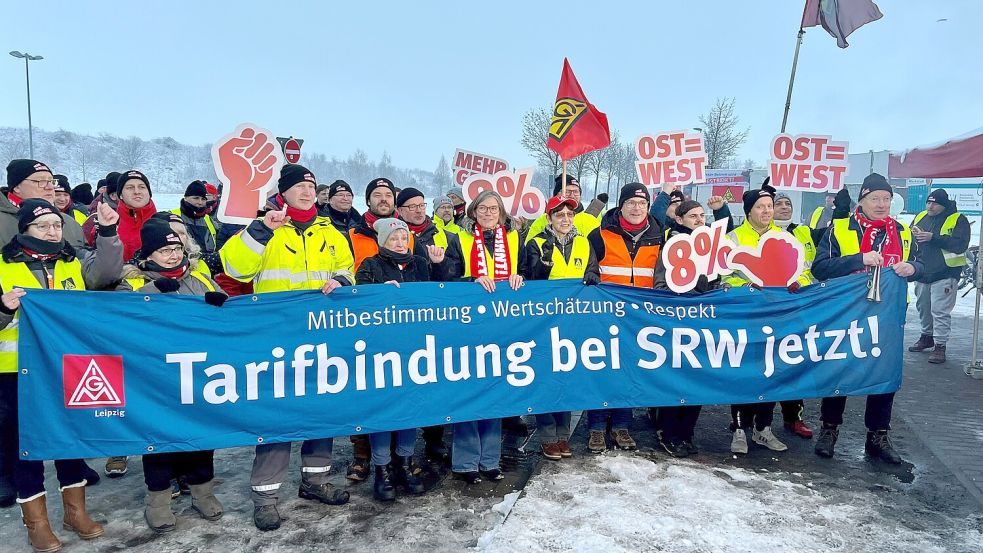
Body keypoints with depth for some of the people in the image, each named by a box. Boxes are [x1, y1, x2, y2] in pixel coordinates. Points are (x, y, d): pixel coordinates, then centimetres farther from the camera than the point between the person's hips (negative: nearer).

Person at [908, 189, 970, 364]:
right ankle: (927, 336, 34)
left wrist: (933, 237, -27)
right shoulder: (920, 217, 9)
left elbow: (960, 244, -19)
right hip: (922, 273, 6)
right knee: (923, 308, 17)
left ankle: (940, 346, 0)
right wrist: (912, 235, -10)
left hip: (945, 274, -6)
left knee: (940, 311, -6)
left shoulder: (958, 220, -7)